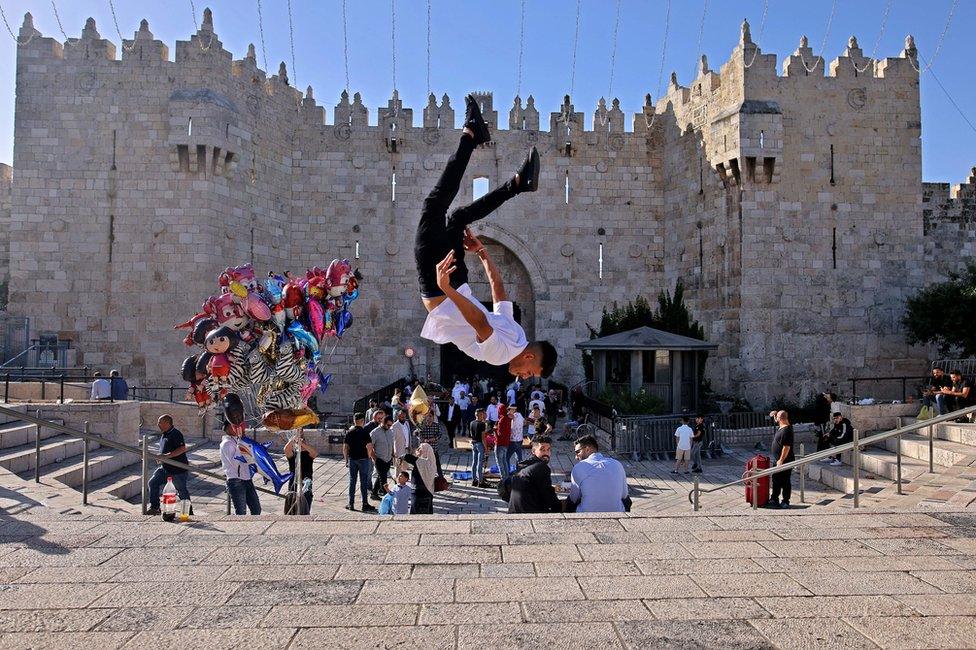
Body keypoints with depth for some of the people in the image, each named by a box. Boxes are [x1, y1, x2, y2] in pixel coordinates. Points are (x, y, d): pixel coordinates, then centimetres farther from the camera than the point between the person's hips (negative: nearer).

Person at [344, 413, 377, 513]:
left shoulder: (349, 432, 3)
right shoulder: (364, 432, -9)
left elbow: (345, 447, 5)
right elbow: (370, 447, -14)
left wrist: (346, 460, 13)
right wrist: (370, 456, 3)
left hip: (352, 459, 4)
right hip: (363, 459, -4)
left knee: (352, 481, 10)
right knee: (363, 481, 1)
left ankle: (351, 504, 12)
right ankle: (365, 504, 3)